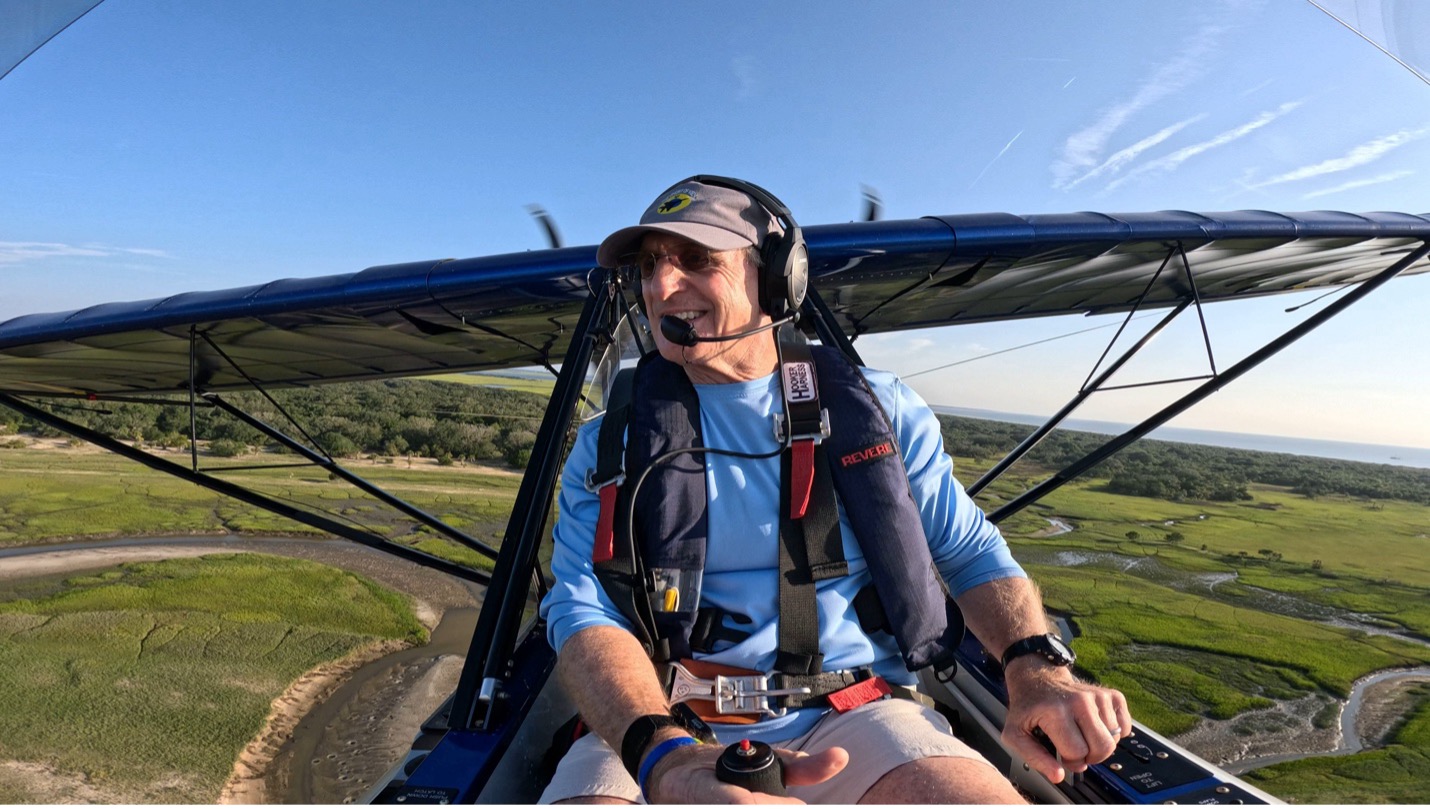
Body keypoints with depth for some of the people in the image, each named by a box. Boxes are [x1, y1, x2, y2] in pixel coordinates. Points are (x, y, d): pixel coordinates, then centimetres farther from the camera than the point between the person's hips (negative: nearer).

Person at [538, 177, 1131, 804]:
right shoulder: (609, 445, 1)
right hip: (662, 727, 1)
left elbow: (971, 552, 10)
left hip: (850, 720, 0)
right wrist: (667, 758, -30)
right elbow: (584, 611, -11)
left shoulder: (876, 411, 3)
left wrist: (1036, 668, -9)